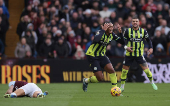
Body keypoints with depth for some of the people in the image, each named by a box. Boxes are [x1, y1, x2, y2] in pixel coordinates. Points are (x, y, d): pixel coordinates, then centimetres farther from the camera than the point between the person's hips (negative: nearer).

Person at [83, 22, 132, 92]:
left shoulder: (111, 35, -2)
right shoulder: (100, 33, -23)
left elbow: (122, 42, -3)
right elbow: (96, 40, -47)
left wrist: (120, 33, -17)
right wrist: (103, 30, -40)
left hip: (101, 55, 6)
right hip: (92, 56, -6)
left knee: (111, 70, -15)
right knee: (100, 78, -9)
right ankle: (86, 81, 19)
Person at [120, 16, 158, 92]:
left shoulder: (143, 31, -1)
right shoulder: (127, 31, -3)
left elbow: (148, 40, 11)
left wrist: (151, 48, -4)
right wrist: (126, 47, -17)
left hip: (139, 54, 0)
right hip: (129, 54, 0)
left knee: (146, 68, -10)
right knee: (124, 70, 2)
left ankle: (152, 83, 11)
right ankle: (122, 87, 18)